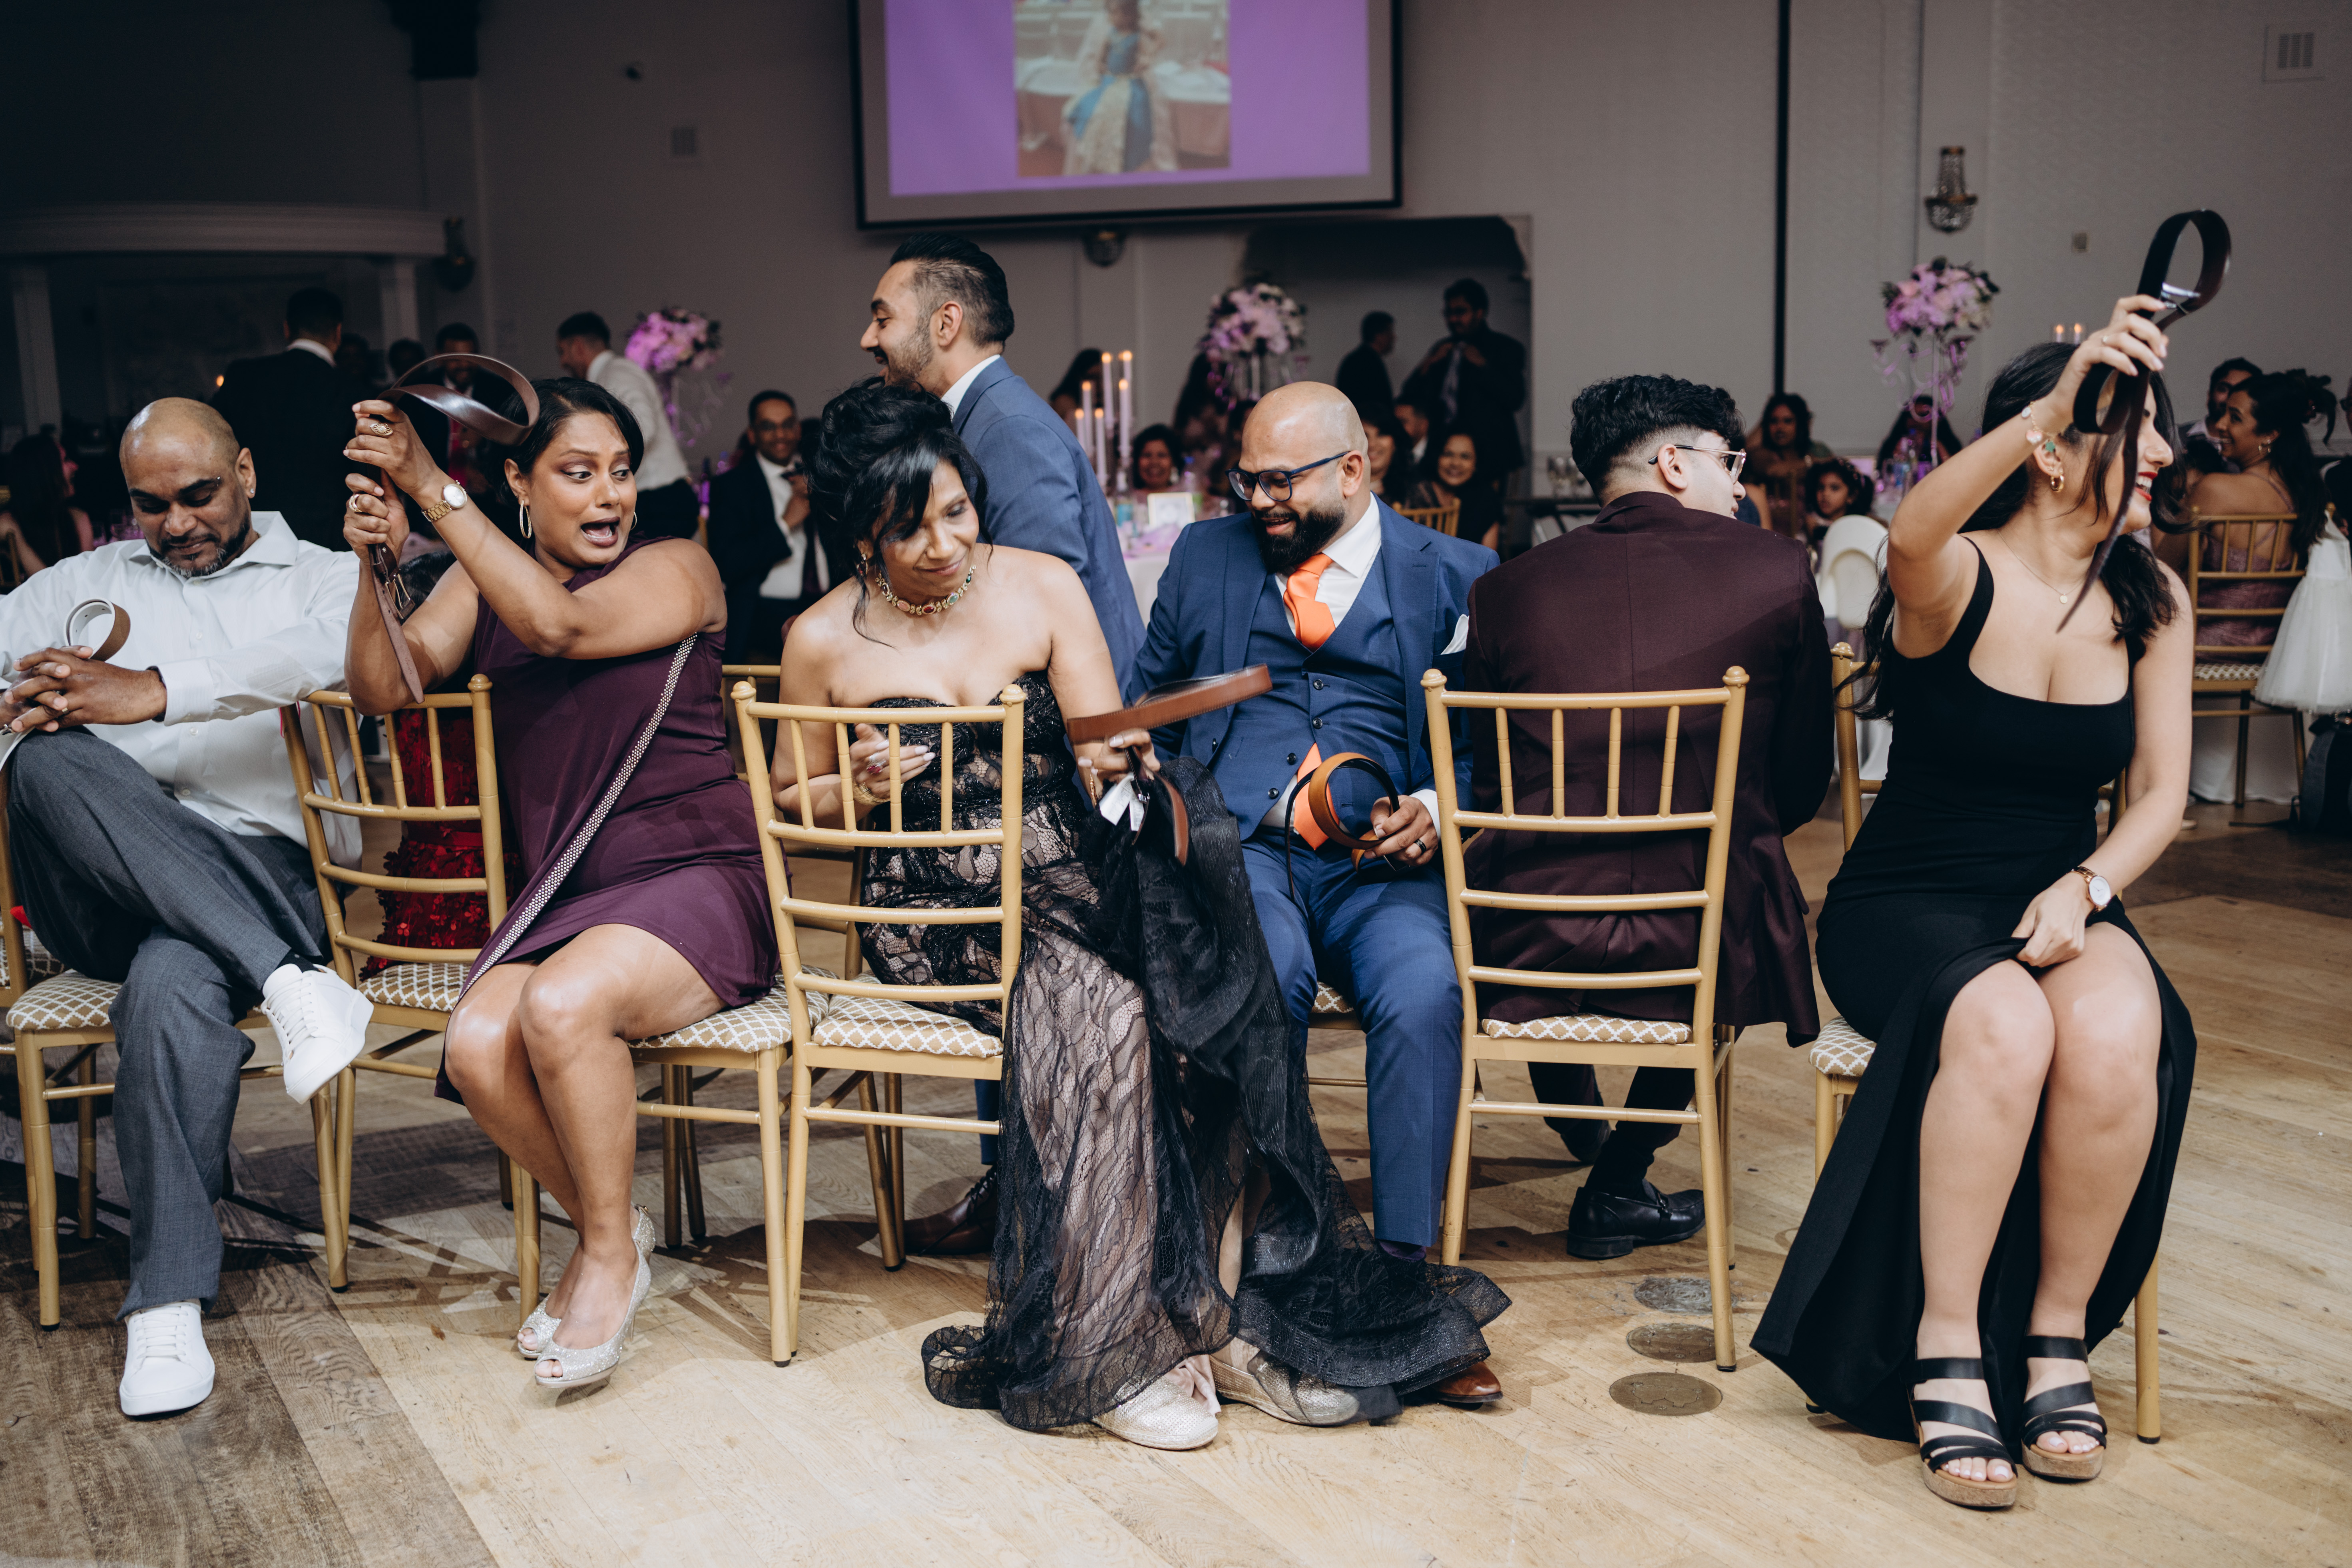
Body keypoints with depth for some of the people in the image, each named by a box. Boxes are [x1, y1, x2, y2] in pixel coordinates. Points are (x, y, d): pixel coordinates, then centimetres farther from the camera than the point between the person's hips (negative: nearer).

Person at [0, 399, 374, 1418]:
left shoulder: (324, 578, 15)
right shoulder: (87, 582, 28)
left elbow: (338, 654, -10)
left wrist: (156, 691, -20)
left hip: (264, 875, -3)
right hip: (99, 892, 3)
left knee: (172, 983, -37)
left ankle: (168, 1305, -33)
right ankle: (291, 981, -40)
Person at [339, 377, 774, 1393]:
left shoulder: (676, 570, 0)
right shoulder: (483, 586, 14)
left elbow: (561, 625, -19)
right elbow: (383, 688, 1)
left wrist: (434, 488, -21)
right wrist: (374, 566, -17)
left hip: (696, 880, -4)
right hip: (562, 895, 4)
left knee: (562, 1005, -33)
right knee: (478, 1049, -24)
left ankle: (610, 1251, -8)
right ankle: (604, 1225, 4)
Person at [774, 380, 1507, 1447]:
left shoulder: (1044, 588, 6)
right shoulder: (824, 643, 2)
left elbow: (1103, 745, 3)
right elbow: (789, 801, 13)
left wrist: (1114, 762, -22)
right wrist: (857, 789, -9)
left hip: (1071, 876, 3)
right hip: (938, 908, -2)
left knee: (1200, 993, -29)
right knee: (1101, 1012, -33)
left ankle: (1215, 1317, -23)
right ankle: (1109, 1348, -25)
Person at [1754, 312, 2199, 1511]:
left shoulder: (2153, 602, 5)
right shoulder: (1960, 578, -10)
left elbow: (2162, 794, 4)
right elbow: (1910, 537, -37)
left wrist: (2085, 887, -16)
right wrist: (2053, 406, -50)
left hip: (2060, 902, 4)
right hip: (1905, 907, -3)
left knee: (2119, 1034, -32)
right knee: (2004, 1026, -37)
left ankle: (2059, 1334, -12)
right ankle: (1947, 1358, -22)